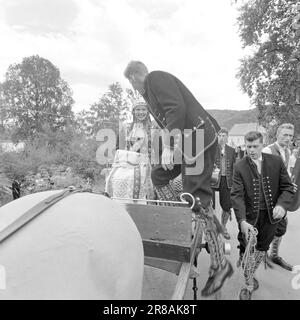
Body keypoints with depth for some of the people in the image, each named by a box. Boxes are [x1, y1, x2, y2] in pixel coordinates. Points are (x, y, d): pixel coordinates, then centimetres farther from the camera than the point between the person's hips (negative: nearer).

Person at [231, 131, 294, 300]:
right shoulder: (240, 167, -10)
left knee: (262, 248, 20)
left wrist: (281, 204, -18)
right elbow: (237, 195, -15)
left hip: (271, 215, 3)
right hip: (250, 216, -2)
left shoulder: (276, 161, -4)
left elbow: (287, 187, 0)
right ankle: (249, 284, 30)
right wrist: (242, 221, -25)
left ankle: (250, 274, 45)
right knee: (247, 251, 6)